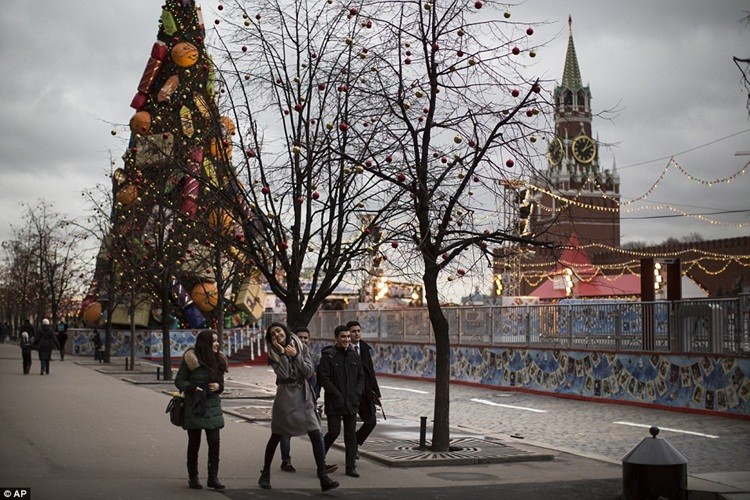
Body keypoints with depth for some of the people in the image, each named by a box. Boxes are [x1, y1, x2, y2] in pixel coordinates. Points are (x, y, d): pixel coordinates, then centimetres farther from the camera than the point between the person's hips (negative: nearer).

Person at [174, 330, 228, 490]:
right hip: (194, 407, -4)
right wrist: (193, 388, -23)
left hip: (213, 406, 4)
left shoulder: (217, 359, 7)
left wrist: (218, 386, -8)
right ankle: (193, 477, 18)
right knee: (194, 443, 6)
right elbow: (179, 381, -6)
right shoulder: (191, 359, -9)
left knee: (215, 442, -4)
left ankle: (213, 477, 3)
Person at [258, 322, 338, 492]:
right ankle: (265, 474, 25)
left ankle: (323, 477, -12)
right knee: (276, 437, 8)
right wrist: (282, 353, -16)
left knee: (316, 436, -11)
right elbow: (283, 374, -15)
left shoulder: (301, 348, 4)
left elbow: (308, 372, -6)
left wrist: (296, 356, -14)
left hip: (303, 396, 1)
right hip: (285, 396, -1)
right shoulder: (273, 354, 0)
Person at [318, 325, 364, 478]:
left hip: (351, 402, 5)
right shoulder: (328, 356, -7)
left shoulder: (354, 356, 10)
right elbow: (324, 378, -11)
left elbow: (361, 377, 16)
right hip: (334, 403, -5)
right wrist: (337, 395, -14)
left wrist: (357, 393, 0)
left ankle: (351, 467, 11)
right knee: (334, 432, -7)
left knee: (351, 435, 5)